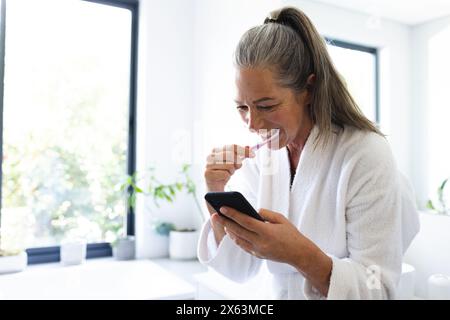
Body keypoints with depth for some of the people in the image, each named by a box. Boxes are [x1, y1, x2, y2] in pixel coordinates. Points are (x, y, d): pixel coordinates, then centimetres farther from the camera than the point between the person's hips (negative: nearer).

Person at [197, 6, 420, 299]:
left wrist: (300, 253, -33)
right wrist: (216, 196, -18)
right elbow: (239, 270, -4)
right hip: (278, 295, 3)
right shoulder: (259, 155, -5)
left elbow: (379, 290, -17)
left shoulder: (366, 155, -18)